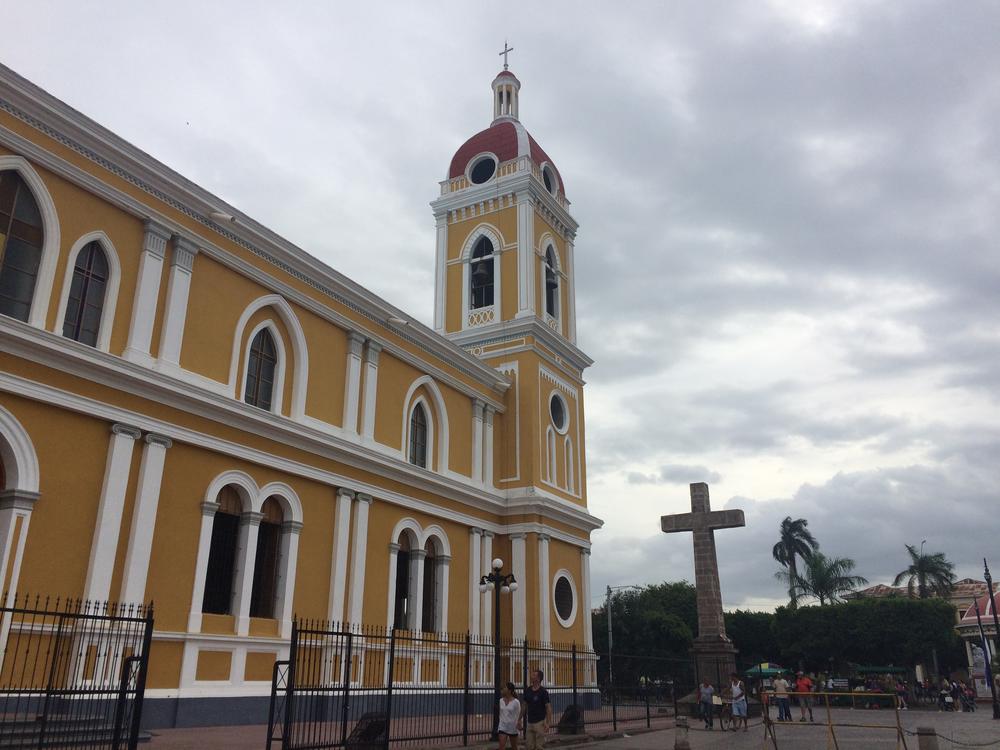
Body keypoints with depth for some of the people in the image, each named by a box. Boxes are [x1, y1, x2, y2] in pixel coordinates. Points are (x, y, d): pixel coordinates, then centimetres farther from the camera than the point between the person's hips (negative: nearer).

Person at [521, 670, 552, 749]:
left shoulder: (543, 692, -11)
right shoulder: (528, 690, 6)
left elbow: (548, 707, -12)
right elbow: (525, 705, 15)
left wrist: (548, 723, -20)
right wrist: (520, 719, 13)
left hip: (540, 722, -6)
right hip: (530, 722, 6)